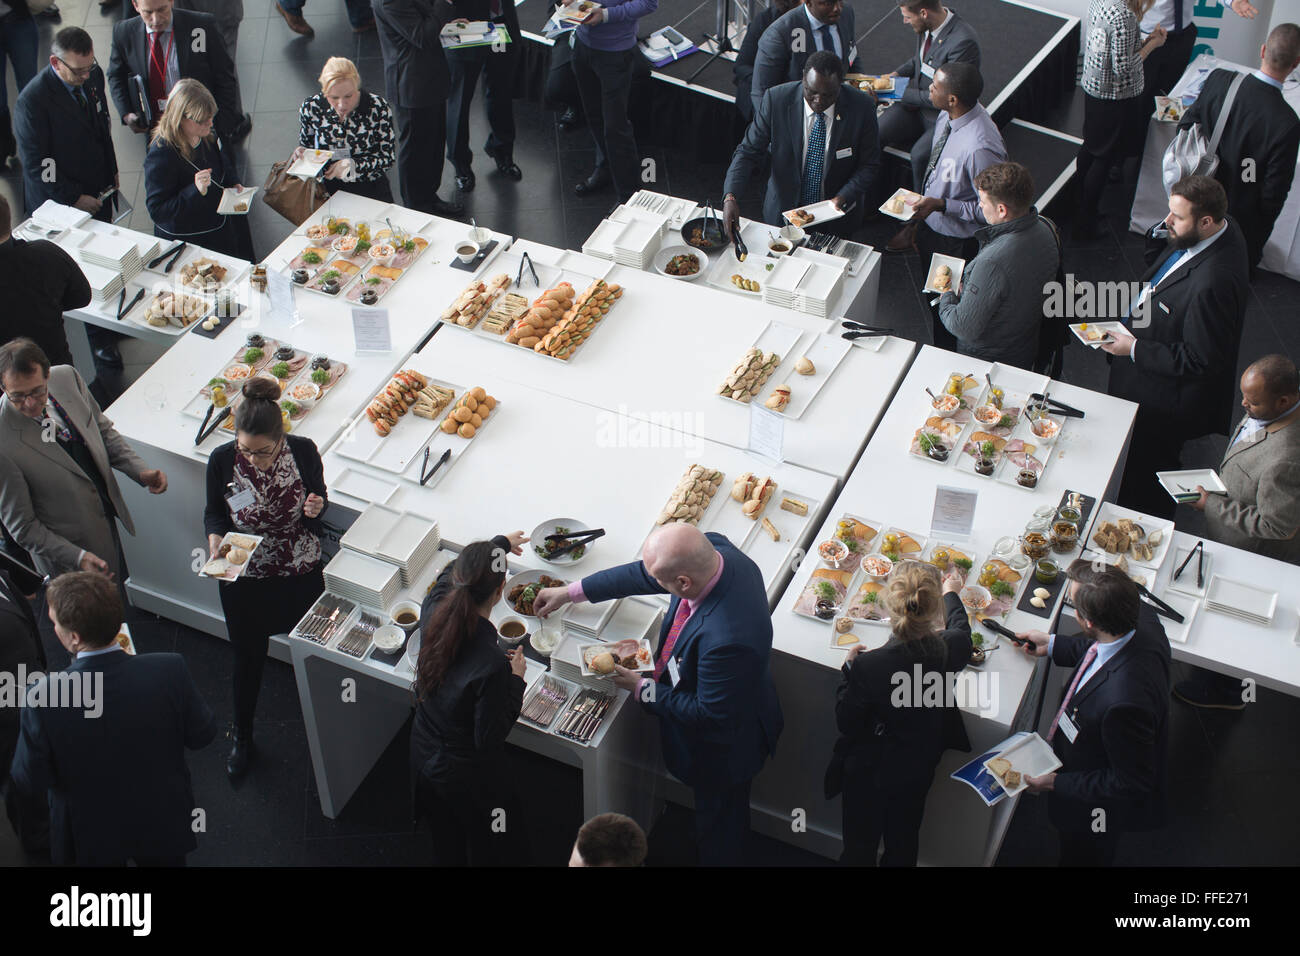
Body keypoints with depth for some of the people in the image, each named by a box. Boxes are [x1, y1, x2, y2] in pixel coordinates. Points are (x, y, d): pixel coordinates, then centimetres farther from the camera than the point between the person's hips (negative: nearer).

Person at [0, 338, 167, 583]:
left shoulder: (67, 377, -15)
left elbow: (103, 431, 4)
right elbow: (21, 526, -21)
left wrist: (140, 470, -11)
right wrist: (78, 558, -28)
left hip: (109, 517, 6)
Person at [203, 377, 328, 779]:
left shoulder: (303, 451, -20)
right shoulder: (222, 460, -20)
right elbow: (214, 511, -2)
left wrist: (317, 506, -25)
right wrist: (215, 535, -23)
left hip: (302, 575, 0)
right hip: (244, 578, 0)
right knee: (248, 659, 18)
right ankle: (242, 735, 44)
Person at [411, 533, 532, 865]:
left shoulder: (433, 610, -20)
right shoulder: (492, 665, -37)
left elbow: (450, 573, 4)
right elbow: (490, 738, -25)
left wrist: (499, 543, 21)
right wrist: (516, 681, -14)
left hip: (423, 755, 6)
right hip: (468, 775, -6)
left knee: (445, 846, 30)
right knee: (485, 851, 22)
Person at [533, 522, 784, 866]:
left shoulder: (727, 638, -48)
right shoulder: (716, 551, -23)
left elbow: (708, 715, -31)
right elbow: (644, 574, -4)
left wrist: (644, 690, -17)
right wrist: (571, 592, 3)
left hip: (722, 747, -8)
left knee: (718, 828, 23)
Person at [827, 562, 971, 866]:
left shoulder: (867, 666, -36)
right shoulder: (951, 650, -25)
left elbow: (846, 724, -19)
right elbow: (960, 629, 3)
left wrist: (848, 668, -8)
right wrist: (951, 593, 23)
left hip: (868, 774, -3)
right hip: (919, 770, 3)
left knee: (860, 848, 21)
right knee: (902, 846, 27)